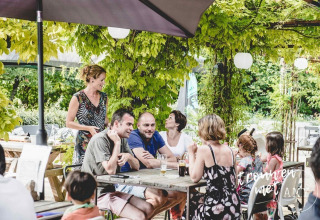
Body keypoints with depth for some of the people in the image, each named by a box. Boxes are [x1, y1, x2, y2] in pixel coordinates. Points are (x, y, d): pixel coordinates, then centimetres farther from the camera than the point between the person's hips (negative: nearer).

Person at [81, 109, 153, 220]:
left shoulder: (122, 140, 9)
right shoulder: (100, 140, -18)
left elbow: (136, 167, 11)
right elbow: (110, 170, -27)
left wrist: (128, 156, -12)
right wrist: (117, 143, -20)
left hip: (110, 189, 9)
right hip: (97, 194, -9)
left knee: (149, 209, -1)